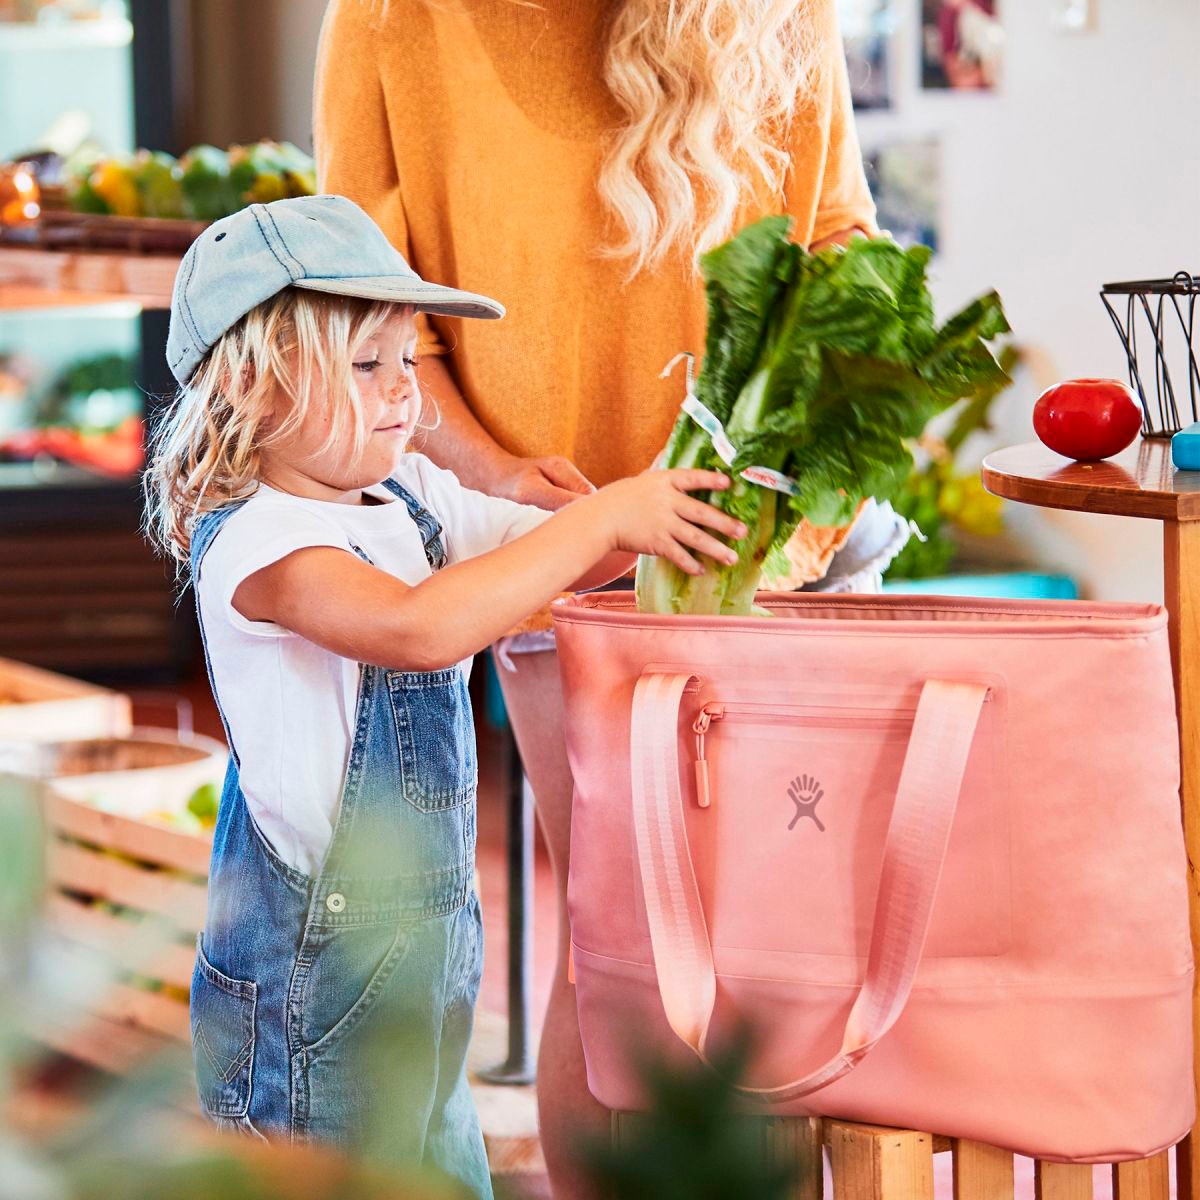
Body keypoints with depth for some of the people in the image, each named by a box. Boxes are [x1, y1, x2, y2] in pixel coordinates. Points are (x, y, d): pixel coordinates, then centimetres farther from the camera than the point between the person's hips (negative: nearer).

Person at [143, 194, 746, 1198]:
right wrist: (607, 516, -31)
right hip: (314, 958, -8)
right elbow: (420, 626, -34)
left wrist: (665, 508, -6)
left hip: (432, 929, 8)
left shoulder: (413, 501, 7)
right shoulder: (251, 540, -19)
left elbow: (570, 559, 15)